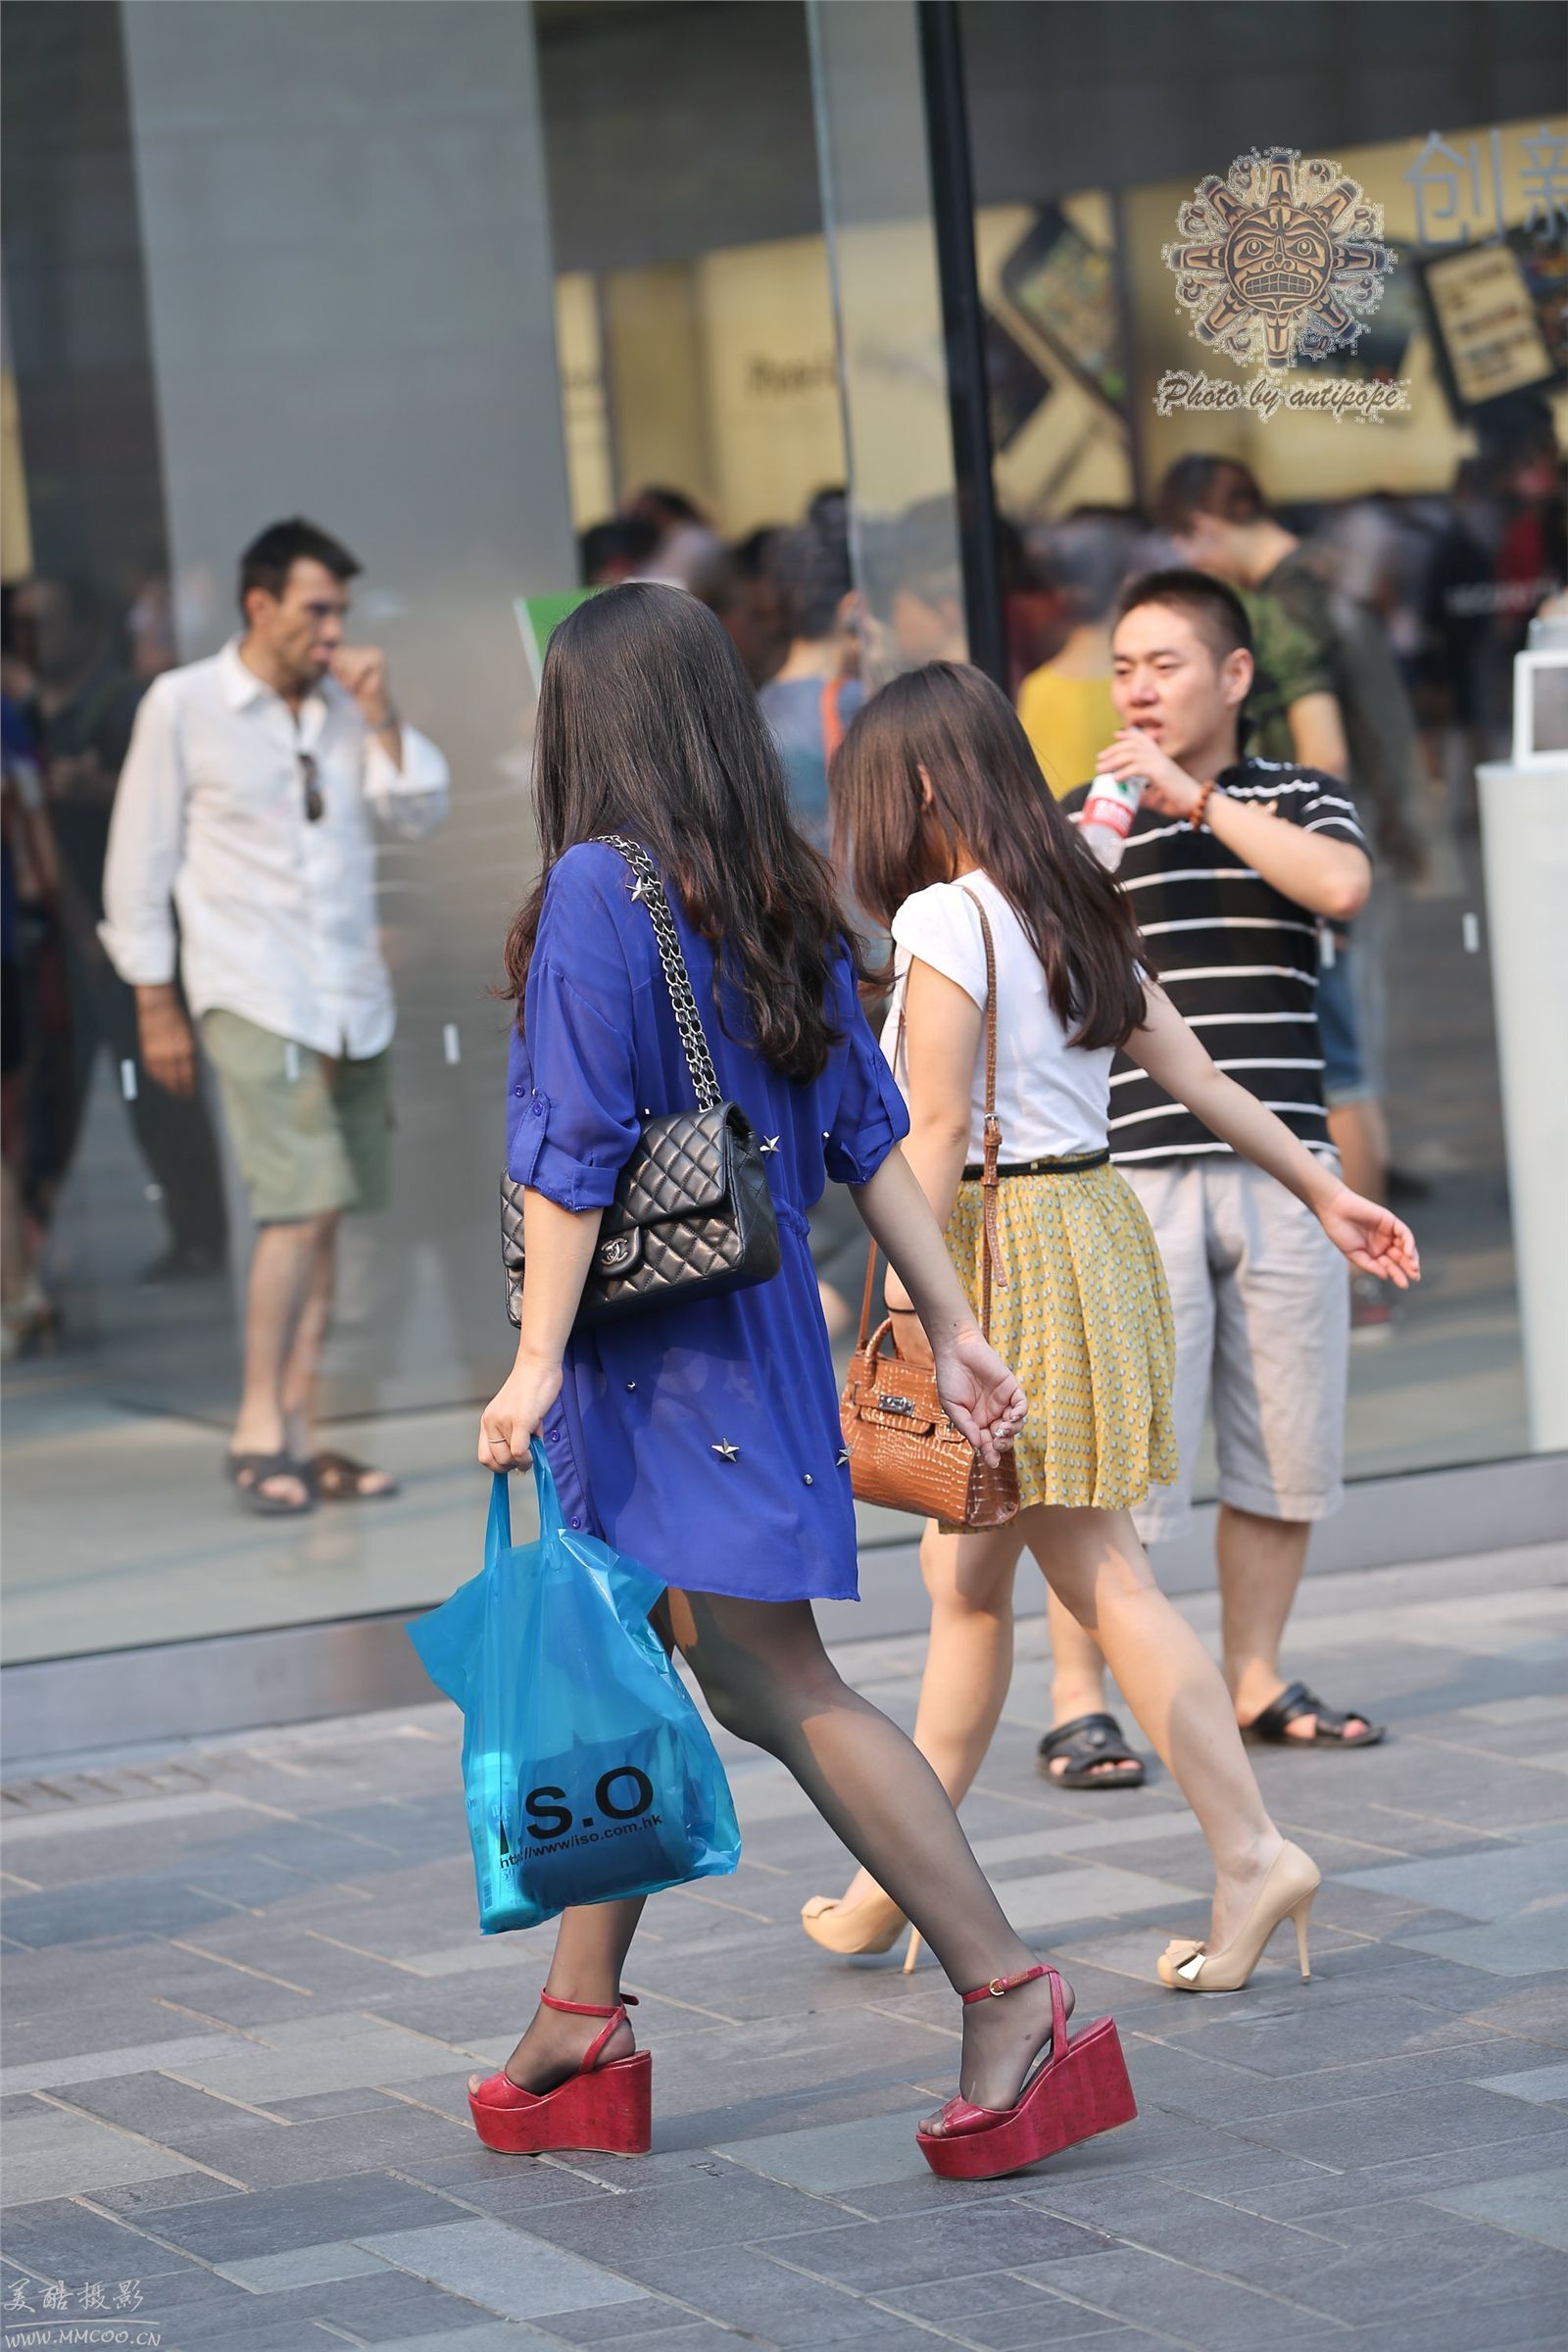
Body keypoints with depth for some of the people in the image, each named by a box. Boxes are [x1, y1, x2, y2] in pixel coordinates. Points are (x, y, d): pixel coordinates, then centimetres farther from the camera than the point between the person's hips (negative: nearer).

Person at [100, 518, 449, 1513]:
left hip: (352, 994, 5)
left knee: (324, 1216, 4)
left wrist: (380, 716, -6)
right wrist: (155, 1001, -1)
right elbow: (141, 860, 1)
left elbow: (421, 813, 7)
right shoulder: (184, 704, -2)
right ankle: (259, 1423, -7)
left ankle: (298, 1435, 9)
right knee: (302, 1201, -16)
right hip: (252, 994, -5)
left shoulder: (345, 704, 10)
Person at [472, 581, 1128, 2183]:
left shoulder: (597, 888, -15)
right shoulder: (783, 897, 8)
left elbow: (575, 1149, -18)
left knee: (771, 1681, -9)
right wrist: (953, 1327, 11)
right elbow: (869, 1132, 9)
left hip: (665, 1354, -9)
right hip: (756, 1323, 9)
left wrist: (538, 1358, -17)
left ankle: (1006, 1991, -11)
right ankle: (580, 2014, 23)